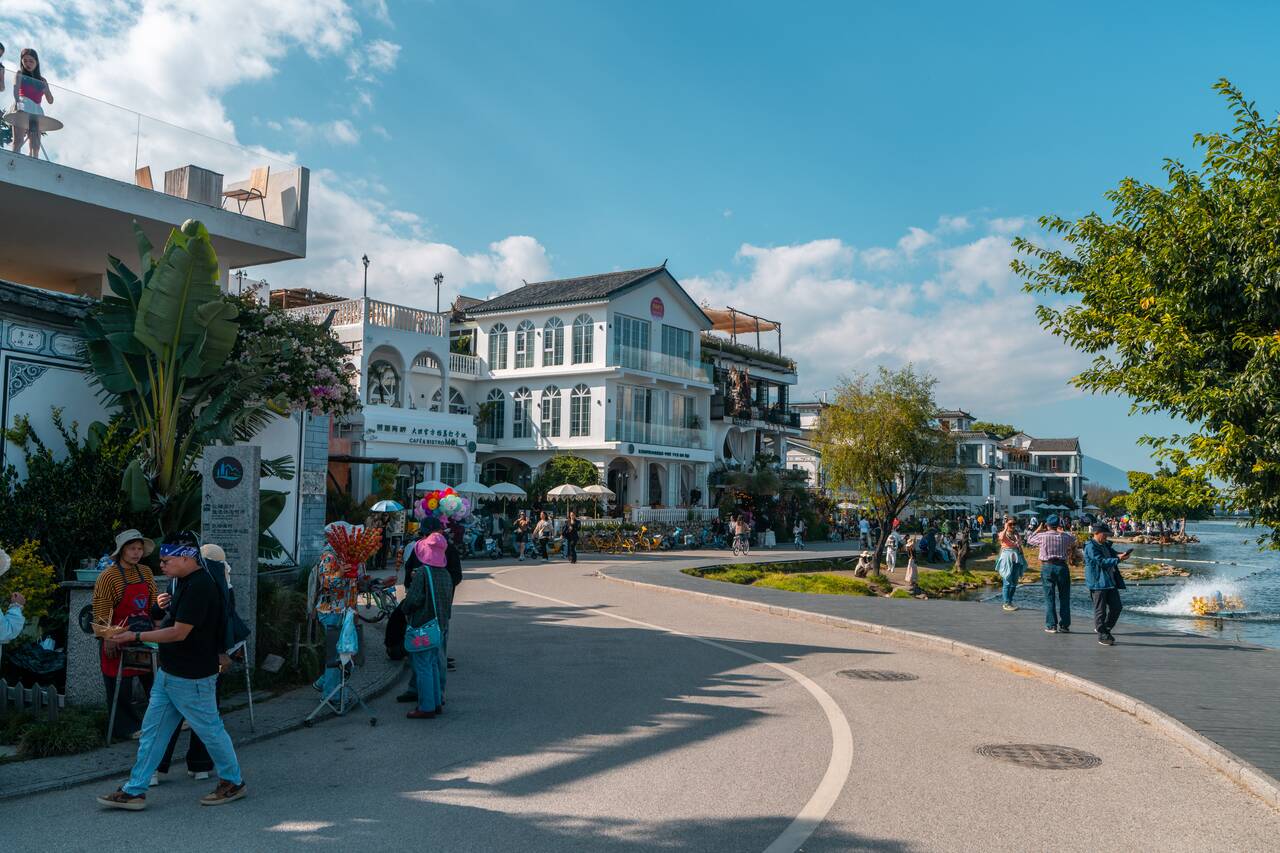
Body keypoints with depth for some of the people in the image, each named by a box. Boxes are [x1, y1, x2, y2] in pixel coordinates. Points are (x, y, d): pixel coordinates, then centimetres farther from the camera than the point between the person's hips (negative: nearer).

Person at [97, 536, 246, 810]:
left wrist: (135, 636, -18)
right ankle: (134, 791, 20)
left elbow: (179, 632, -25)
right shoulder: (186, 582, 9)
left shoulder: (199, 587, -24)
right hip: (169, 673, 10)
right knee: (152, 730, 12)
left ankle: (233, 782, 21)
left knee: (210, 730, 4)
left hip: (192, 678, -10)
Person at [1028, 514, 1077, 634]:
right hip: (1062, 567, 1)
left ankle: (1051, 626, 1)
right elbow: (1073, 540, 25)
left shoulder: (1042, 536, -4)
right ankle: (1064, 626, 10)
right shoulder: (1065, 536, 2)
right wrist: (1061, 531, 28)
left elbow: (1029, 540, 14)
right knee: (1064, 597, 8)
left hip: (1047, 567, -1)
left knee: (1049, 598, 2)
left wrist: (1039, 529, 21)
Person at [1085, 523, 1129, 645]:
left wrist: (1121, 555, -2)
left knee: (1116, 607, 9)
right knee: (1100, 610, -1)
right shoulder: (1090, 547, -12)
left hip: (1110, 581, 9)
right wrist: (1118, 559, -24)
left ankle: (1105, 629, 24)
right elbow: (1101, 561, -19)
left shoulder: (1105, 545, 16)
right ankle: (1102, 635, 7)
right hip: (1098, 582, -9)